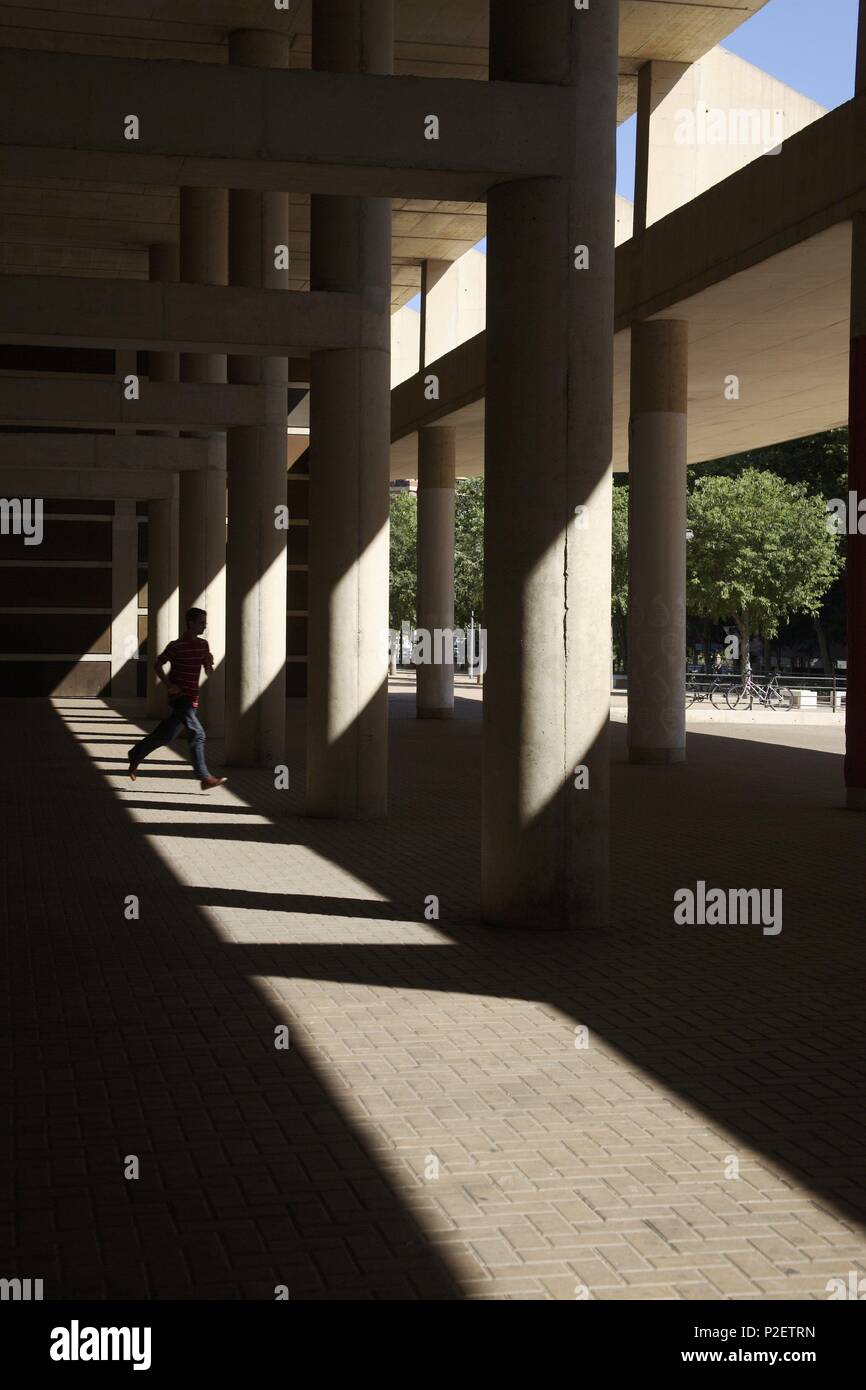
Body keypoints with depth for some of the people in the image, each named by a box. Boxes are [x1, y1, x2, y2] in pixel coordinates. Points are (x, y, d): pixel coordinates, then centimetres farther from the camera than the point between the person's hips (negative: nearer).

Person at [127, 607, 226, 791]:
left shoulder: (203, 645, 9)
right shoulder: (177, 646, -11)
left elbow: (209, 672, 13)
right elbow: (158, 664, -3)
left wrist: (209, 662, -9)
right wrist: (169, 685, -13)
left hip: (192, 699, 8)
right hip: (180, 697, -8)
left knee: (166, 734, 16)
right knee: (197, 734, -15)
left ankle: (136, 755, 33)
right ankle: (205, 778, -15)